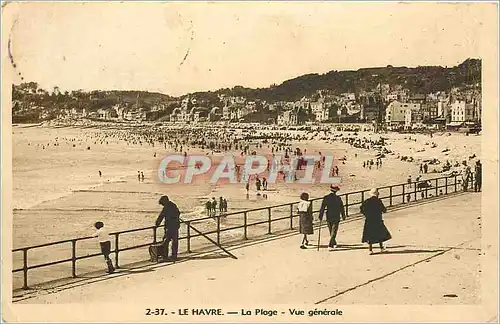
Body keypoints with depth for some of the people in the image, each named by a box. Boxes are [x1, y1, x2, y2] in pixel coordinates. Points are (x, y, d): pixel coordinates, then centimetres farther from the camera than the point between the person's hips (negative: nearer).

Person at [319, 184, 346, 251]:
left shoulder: (326, 198, -4)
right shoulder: (338, 198, -9)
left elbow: (322, 208, -4)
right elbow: (342, 208, -1)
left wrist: (320, 216, 4)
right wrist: (343, 216, 12)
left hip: (328, 217, 3)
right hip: (336, 218, -3)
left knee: (331, 231, 19)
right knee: (333, 232, -1)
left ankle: (334, 244, 33)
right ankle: (330, 246, -10)